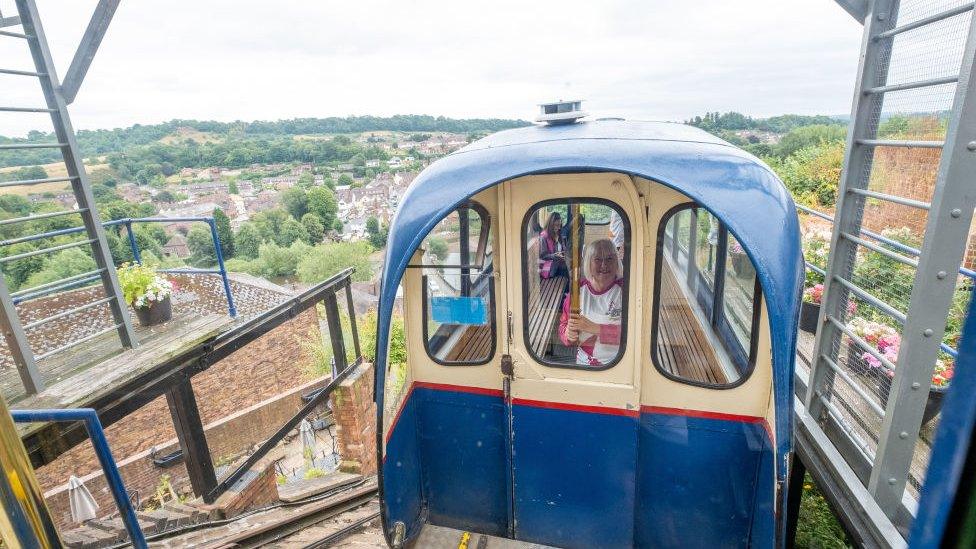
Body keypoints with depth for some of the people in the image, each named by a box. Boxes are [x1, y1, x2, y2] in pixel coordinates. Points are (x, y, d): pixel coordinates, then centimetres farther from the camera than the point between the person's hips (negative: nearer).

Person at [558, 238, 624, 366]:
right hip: (584, 362, 3)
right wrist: (569, 335, -13)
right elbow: (564, 324, 10)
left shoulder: (626, 289, -4)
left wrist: (594, 328, -22)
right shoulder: (578, 289, 5)